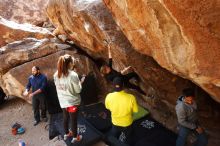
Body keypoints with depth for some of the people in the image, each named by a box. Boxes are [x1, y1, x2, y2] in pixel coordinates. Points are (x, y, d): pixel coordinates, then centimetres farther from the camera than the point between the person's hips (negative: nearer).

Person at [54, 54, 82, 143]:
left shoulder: (56, 75, -5)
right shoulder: (73, 75, -26)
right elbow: (78, 90, -18)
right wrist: (79, 82, -3)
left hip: (62, 101, 6)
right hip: (72, 101, -6)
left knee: (65, 118, 24)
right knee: (73, 119, 12)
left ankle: (66, 134, 44)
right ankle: (75, 137, 31)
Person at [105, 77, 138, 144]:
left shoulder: (109, 97, -28)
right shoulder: (131, 97, -33)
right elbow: (135, 110, -14)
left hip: (115, 122, 1)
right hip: (127, 123, 0)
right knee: (126, 140, 32)